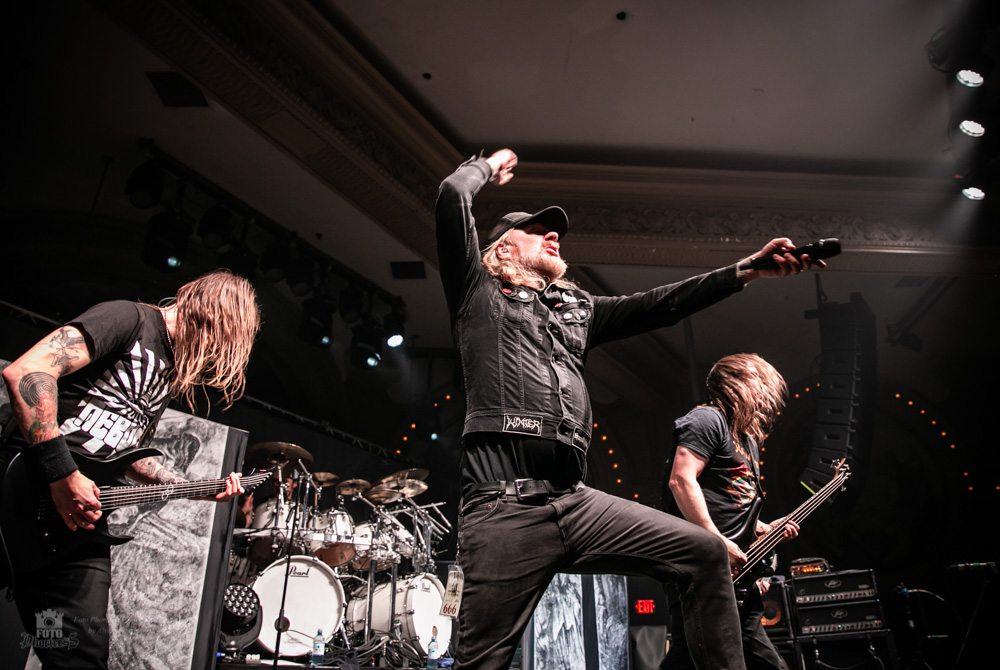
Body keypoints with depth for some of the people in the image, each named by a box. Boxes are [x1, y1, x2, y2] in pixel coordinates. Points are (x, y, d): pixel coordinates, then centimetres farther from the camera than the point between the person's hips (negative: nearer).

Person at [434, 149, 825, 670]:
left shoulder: (577, 308, 28)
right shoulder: (479, 293, 12)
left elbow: (656, 305, 20)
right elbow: (452, 195, 2)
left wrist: (747, 270, 13)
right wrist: (491, 166, 23)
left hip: (575, 503, 6)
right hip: (505, 507, -5)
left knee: (705, 552, -1)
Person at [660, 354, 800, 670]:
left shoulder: (747, 439, 26)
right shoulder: (708, 418, -5)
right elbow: (681, 480, -18)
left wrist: (765, 529, 18)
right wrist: (718, 542, -22)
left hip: (735, 573, 10)